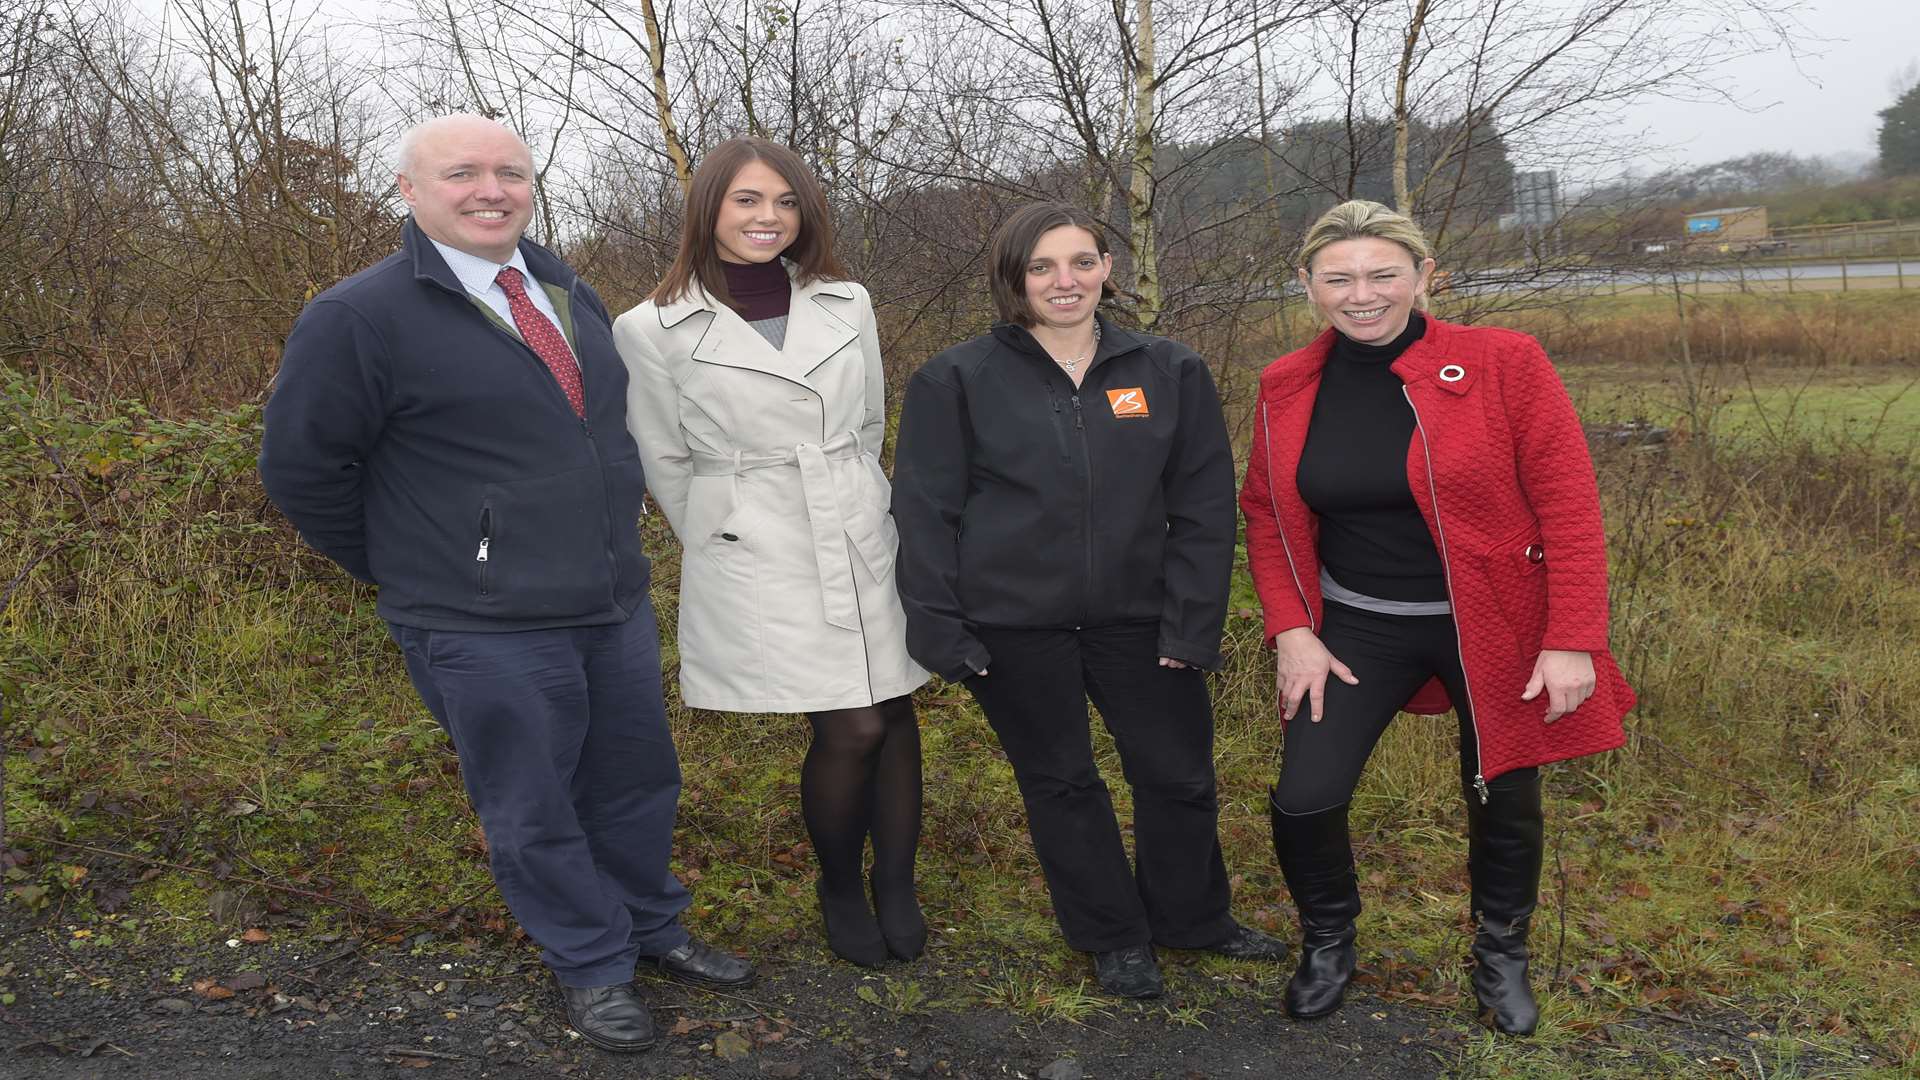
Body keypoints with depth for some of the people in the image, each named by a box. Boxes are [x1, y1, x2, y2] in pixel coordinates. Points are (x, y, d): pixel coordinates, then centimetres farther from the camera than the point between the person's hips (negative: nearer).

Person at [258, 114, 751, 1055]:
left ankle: (651, 929, 41)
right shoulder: (359, 317, -13)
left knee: (638, 782, 19)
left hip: (617, 606, 6)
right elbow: (299, 467, -8)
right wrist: (408, 573, -1)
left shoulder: (570, 294, 8)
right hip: (487, 633, -6)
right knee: (533, 813, 9)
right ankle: (591, 968, 30)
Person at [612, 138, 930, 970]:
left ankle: (896, 889, 26)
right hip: (755, 560, -4)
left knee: (896, 716, 5)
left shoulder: (846, 306, 5)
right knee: (851, 731, -8)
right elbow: (666, 465, 4)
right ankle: (841, 891, 20)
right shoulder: (653, 331, -5)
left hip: (866, 543, 4)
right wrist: (723, 547, 10)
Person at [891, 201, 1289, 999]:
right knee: (1061, 782, 12)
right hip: (1013, 625, -1)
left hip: (1136, 615, 2)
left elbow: (1202, 509, 1)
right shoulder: (958, 380, -4)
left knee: (1180, 773, 9)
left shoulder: (1170, 373, 1)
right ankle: (1112, 936, 34)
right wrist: (941, 630, -8)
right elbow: (924, 513, -3)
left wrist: (1191, 625, -5)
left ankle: (1189, 917, 37)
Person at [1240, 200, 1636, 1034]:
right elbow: (1268, 516, 5)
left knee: (1503, 802, 13)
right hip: (1357, 628, 2)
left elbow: (1569, 509, -13)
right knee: (1305, 798, -4)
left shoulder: (1503, 363, -14)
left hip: (1493, 625, -2)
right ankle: (1327, 946, 27)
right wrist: (1290, 629, -4)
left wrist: (1573, 639, -16)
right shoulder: (1287, 388, -3)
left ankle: (1501, 957, 42)